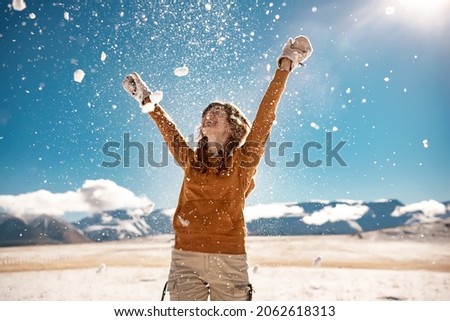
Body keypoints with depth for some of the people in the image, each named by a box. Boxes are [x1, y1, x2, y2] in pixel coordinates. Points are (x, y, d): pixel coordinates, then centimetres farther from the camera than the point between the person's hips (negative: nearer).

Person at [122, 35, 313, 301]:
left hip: (228, 258, -2)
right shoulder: (191, 160, 10)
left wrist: (284, 66, -2)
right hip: (185, 256, 3)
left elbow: (264, 119, -4)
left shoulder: (243, 161, 2)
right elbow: (169, 129, 23)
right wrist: (146, 100, 34)